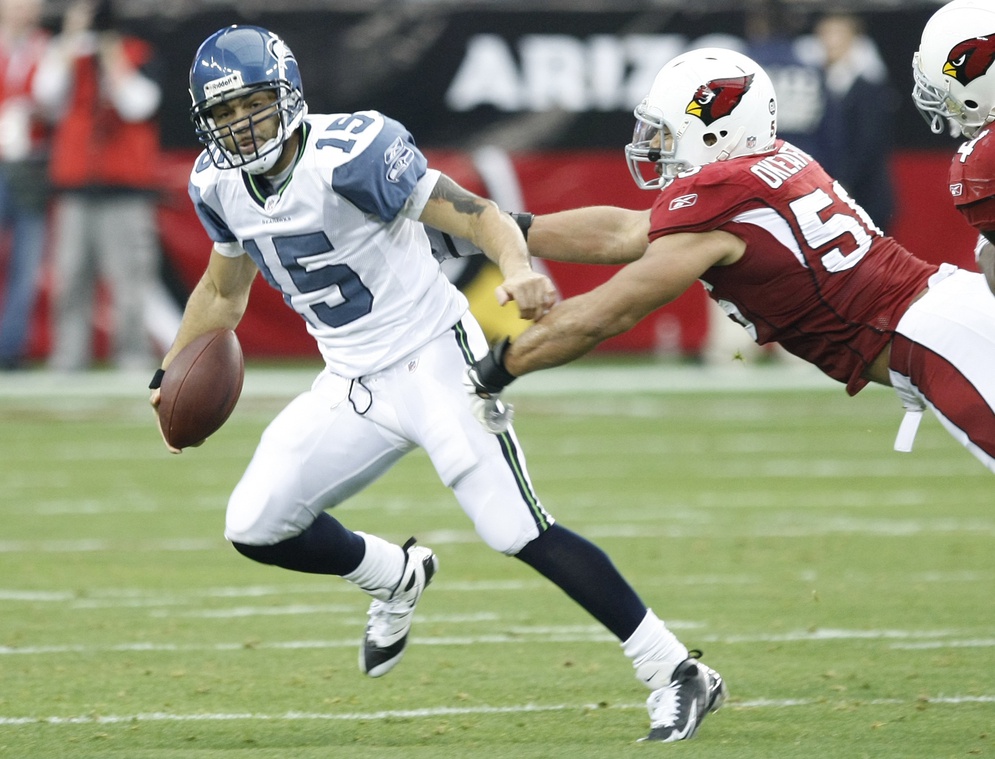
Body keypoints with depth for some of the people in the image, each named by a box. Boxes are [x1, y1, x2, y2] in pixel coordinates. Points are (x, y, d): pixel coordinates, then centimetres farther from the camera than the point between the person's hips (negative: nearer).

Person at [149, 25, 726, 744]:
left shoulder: (347, 154, -21)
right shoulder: (219, 185, 1)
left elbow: (474, 213, -23)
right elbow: (224, 290, 20)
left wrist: (520, 269, -43)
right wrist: (171, 379, 13)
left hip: (433, 360, -7)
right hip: (352, 383, 7)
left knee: (521, 533, -16)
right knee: (256, 527, 3)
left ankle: (679, 675, -9)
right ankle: (396, 579, 31)